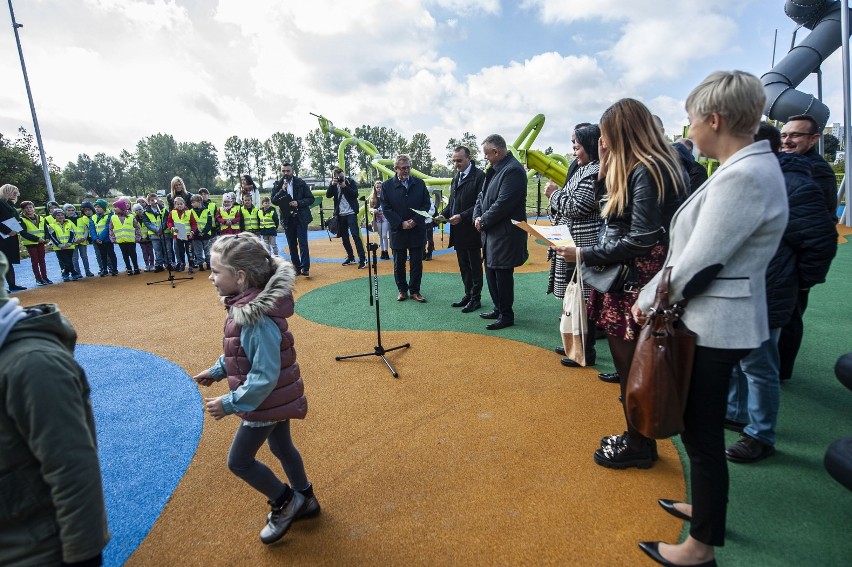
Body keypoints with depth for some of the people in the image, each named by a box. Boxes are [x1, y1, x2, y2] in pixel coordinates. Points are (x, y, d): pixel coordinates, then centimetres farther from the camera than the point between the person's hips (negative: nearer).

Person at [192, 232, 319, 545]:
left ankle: (285, 501, 29)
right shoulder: (249, 304, -4)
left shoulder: (257, 318, -33)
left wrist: (230, 403, -20)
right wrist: (217, 370, 10)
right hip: (278, 398, 9)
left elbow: (264, 377, -29)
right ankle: (304, 500, 45)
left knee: (239, 461, 11)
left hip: (266, 402, -9)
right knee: (281, 448, 24)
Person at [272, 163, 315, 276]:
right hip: (287, 219, 3)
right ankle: (297, 267, 18)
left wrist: (299, 203, -16)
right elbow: (274, 201, -6)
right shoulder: (277, 185, 5)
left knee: (303, 243, -9)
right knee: (292, 245, 8)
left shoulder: (301, 183, 0)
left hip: (301, 218, -3)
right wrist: (282, 190, -18)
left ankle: (305, 268, -8)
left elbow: (311, 198, -1)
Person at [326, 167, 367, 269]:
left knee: (355, 235, -12)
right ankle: (350, 258, 22)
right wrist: (332, 184, -17)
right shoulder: (333, 184, 6)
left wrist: (344, 186, -21)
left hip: (351, 213, -5)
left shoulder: (350, 181, -3)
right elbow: (328, 195, -4)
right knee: (344, 237, 10)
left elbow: (355, 194, -12)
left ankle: (362, 259, -11)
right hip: (340, 214, 5)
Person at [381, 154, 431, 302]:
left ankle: (415, 291, 17)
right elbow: (386, 209, -5)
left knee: (417, 263, 6)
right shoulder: (387, 186, -1)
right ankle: (402, 290, 23)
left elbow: (426, 204, 3)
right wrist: (401, 223, -13)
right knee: (399, 264, 8)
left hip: (417, 230, 1)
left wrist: (415, 220, -11)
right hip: (398, 231, -1)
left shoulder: (419, 183, 5)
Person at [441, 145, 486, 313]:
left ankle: (476, 298, 14)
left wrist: (462, 216, -24)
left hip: (471, 230, -8)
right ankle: (468, 295, 27)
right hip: (458, 231, 8)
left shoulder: (479, 176, -12)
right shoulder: (456, 179, 14)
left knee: (475, 266, 4)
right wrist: (443, 214, 1)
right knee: (463, 266, 15)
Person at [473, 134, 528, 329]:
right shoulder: (495, 169, 14)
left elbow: (502, 204, -23)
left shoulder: (513, 170, -17)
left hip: (505, 235, -10)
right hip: (492, 233, 10)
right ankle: (498, 309, 32)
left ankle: (506, 315, 14)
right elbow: (482, 196, 15)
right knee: (491, 273, 18)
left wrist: (484, 221, -12)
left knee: (503, 275, 0)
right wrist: (477, 216, -2)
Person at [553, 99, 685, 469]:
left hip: (635, 285, -10)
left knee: (630, 365, 4)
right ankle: (636, 438, 34)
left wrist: (585, 255, -16)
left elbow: (641, 241, -22)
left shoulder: (645, 171, -17)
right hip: (626, 280, 10)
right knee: (629, 363, 18)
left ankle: (638, 446, 24)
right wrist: (606, 162, 12)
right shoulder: (638, 168, 15)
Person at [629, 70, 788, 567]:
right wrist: (658, 295, 8)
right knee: (701, 428, 24)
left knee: (702, 433, 5)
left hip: (713, 327, -10)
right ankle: (708, 506, 46)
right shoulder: (754, 165, 10)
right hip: (716, 320, 10)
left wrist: (649, 300, -8)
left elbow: (698, 263, -22)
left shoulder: (744, 177, -22)